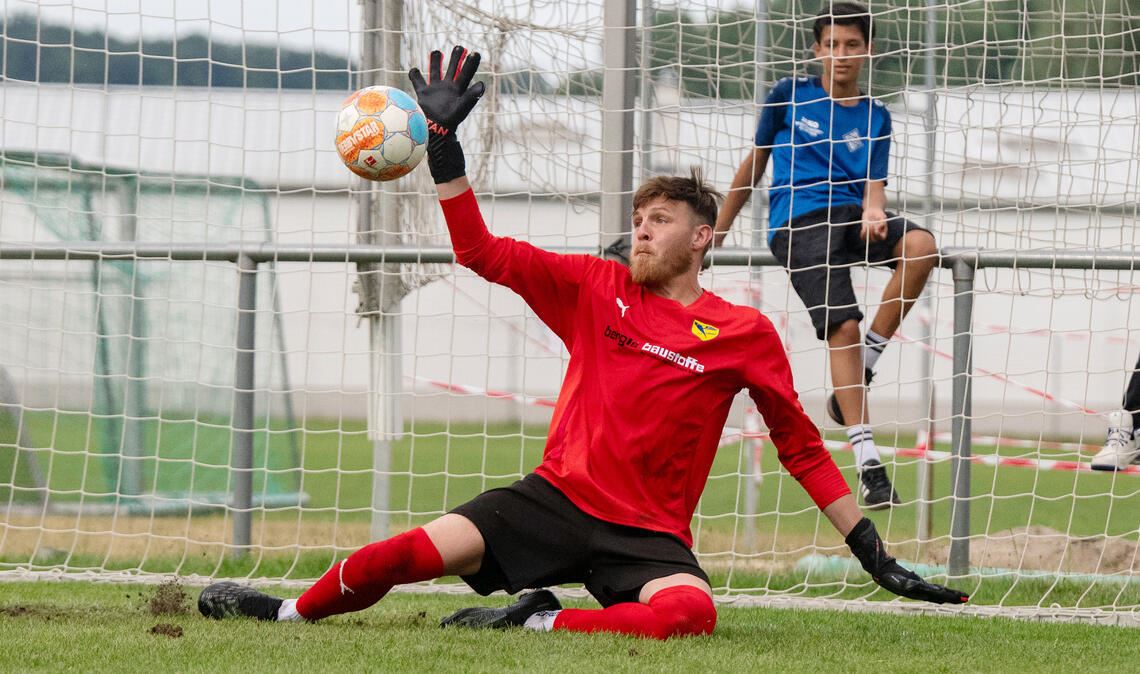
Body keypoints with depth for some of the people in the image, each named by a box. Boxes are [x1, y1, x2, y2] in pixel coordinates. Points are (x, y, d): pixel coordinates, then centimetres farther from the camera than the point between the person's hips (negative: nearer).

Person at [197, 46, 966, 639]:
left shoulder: (746, 334, 2)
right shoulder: (596, 288, 7)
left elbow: (801, 446, 7)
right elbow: (483, 252, 5)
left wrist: (874, 554, 4)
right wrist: (443, 138, -3)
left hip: (650, 535, -2)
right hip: (557, 498, 2)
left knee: (692, 612, -36)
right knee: (417, 552, -16)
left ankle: (541, 621, -25)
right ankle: (292, 613, 8)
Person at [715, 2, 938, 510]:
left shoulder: (874, 117, 15)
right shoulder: (789, 96, 12)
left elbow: (872, 183, 7)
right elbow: (755, 162, 20)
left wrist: (875, 211, -18)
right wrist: (716, 233, 21)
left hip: (850, 216, 3)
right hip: (797, 223, -3)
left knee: (920, 246, -29)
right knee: (843, 325, -22)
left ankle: (852, 387, -18)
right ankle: (867, 462, -25)